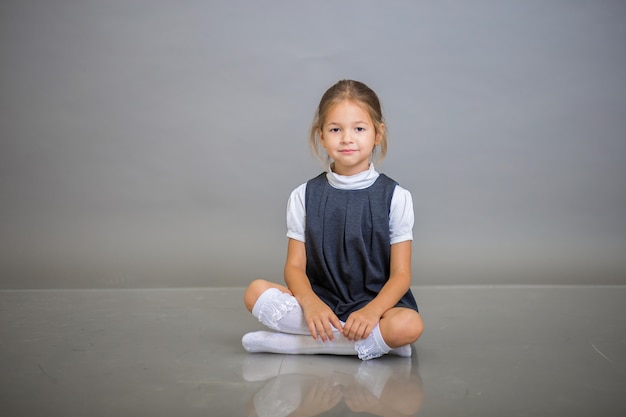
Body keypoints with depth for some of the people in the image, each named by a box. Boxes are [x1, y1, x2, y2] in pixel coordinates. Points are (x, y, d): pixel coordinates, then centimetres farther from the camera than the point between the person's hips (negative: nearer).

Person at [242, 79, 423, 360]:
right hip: (320, 301, 2)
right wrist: (310, 303, -21)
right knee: (255, 292, -22)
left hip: (376, 304, -1)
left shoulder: (395, 197, 0)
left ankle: (284, 342, -21)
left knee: (409, 325, -33)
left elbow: (400, 275, -4)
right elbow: (295, 266, 1)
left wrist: (372, 311, -23)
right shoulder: (304, 197, 6)